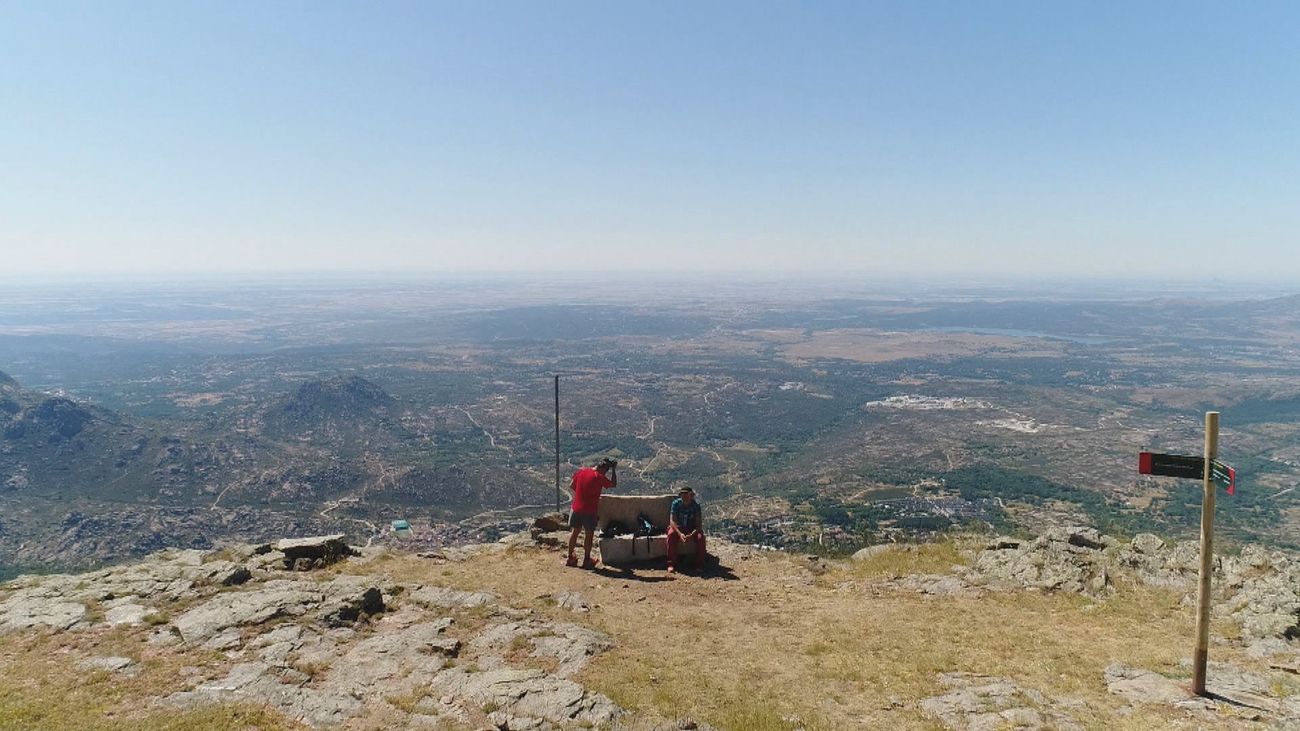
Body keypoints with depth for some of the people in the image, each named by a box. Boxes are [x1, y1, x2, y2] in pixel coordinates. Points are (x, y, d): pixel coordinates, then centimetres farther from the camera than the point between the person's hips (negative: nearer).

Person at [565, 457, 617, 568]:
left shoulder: (581, 471, 2)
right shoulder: (599, 477, -16)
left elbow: (571, 486, 10)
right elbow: (614, 484, -6)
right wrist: (614, 469, -1)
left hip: (576, 508, 5)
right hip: (589, 511, -5)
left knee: (574, 532, 15)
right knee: (589, 534, 7)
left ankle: (570, 558, 23)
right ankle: (586, 561, 11)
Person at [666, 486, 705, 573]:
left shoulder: (696, 505, -11)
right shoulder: (676, 503, -11)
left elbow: (699, 524, -14)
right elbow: (672, 521, -18)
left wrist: (691, 535, -32)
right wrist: (680, 533, -34)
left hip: (692, 529, 0)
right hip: (678, 527, 0)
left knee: (700, 537, -30)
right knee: (671, 534, -33)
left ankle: (699, 564, -17)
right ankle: (671, 564, -28)